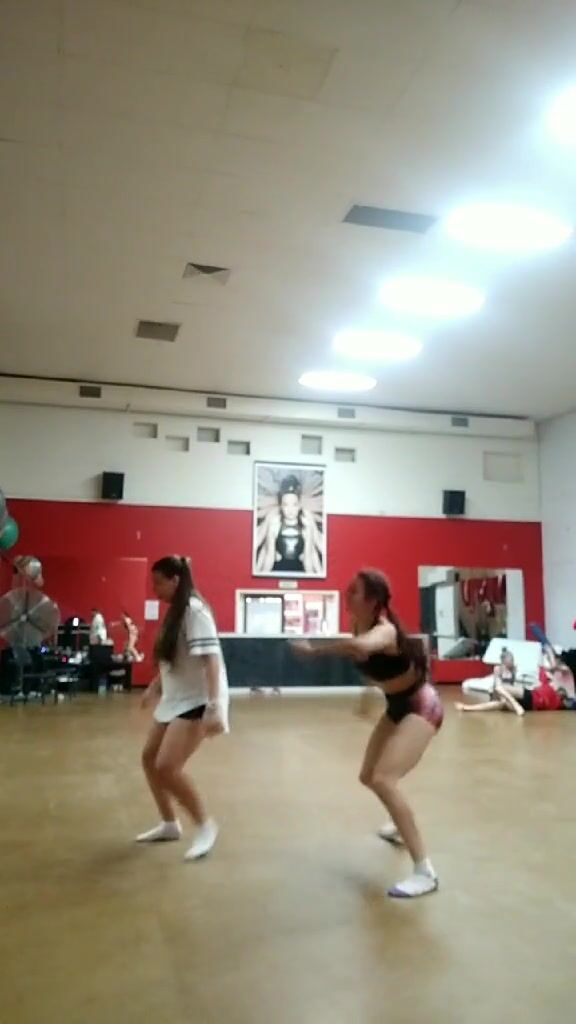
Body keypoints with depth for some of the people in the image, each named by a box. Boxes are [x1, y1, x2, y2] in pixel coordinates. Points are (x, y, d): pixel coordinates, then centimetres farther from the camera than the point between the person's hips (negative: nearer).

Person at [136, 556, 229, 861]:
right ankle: (169, 824, 31)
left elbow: (211, 659, -27)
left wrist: (214, 707, -34)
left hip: (196, 701, -10)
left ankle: (205, 826, 5)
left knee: (167, 768, -15)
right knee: (149, 758, 16)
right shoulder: (174, 612, 11)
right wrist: (154, 687, 29)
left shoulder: (194, 610, -19)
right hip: (174, 699, 10)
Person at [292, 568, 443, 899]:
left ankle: (425, 871, -16)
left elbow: (361, 646, -55)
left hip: (421, 707, -9)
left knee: (383, 780, -24)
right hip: (397, 707, 9)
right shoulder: (361, 626, -7)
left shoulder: (385, 631, -31)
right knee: (369, 777, 19)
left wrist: (315, 648, -47)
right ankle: (403, 828, 49)